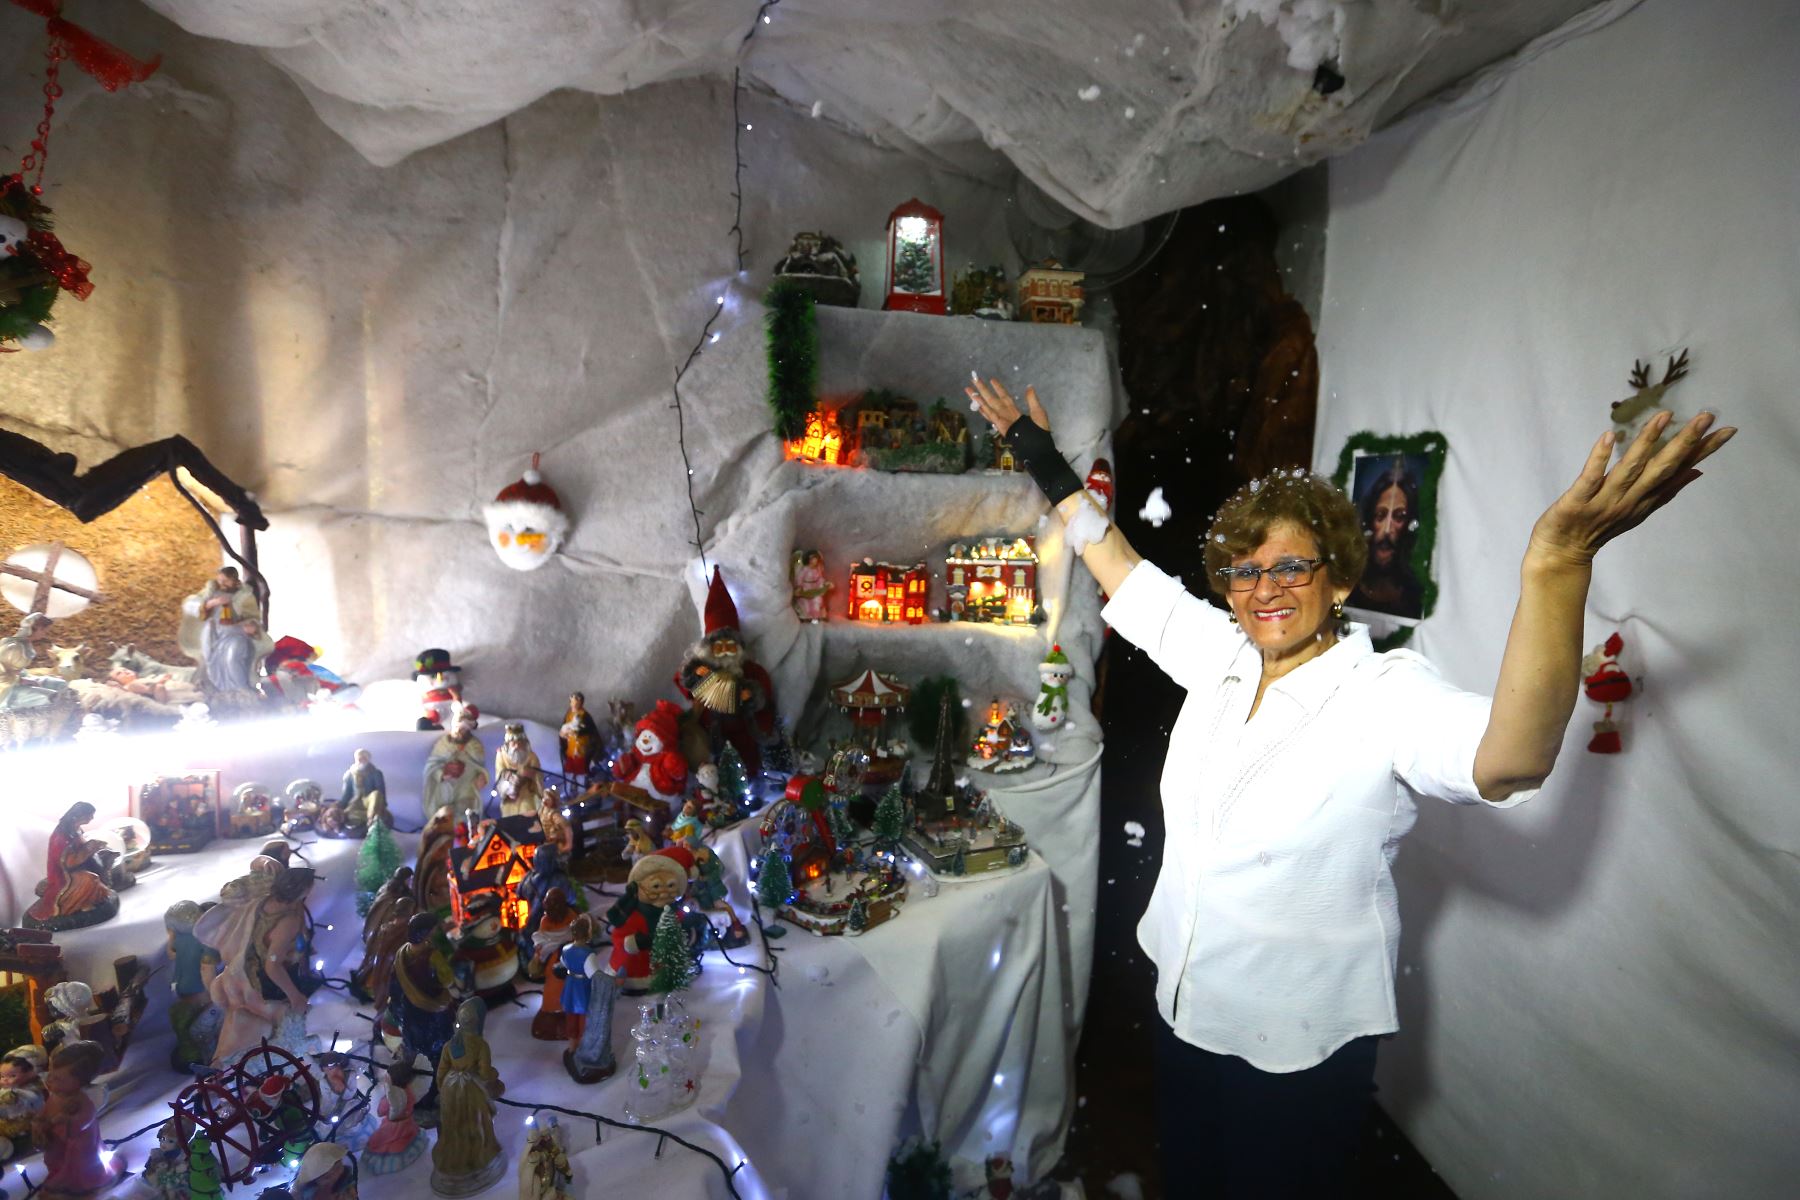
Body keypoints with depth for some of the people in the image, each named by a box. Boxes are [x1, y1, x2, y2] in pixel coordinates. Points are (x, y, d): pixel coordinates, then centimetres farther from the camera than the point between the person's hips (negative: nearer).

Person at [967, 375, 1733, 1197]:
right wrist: (1046, 464, 5)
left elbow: (1509, 760, -43)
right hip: (1182, 1007, 5)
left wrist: (1556, 563, -56)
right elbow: (1123, 571, 3)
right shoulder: (1220, 658, -6)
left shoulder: (1386, 695, -23)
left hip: (1298, 1051, -5)